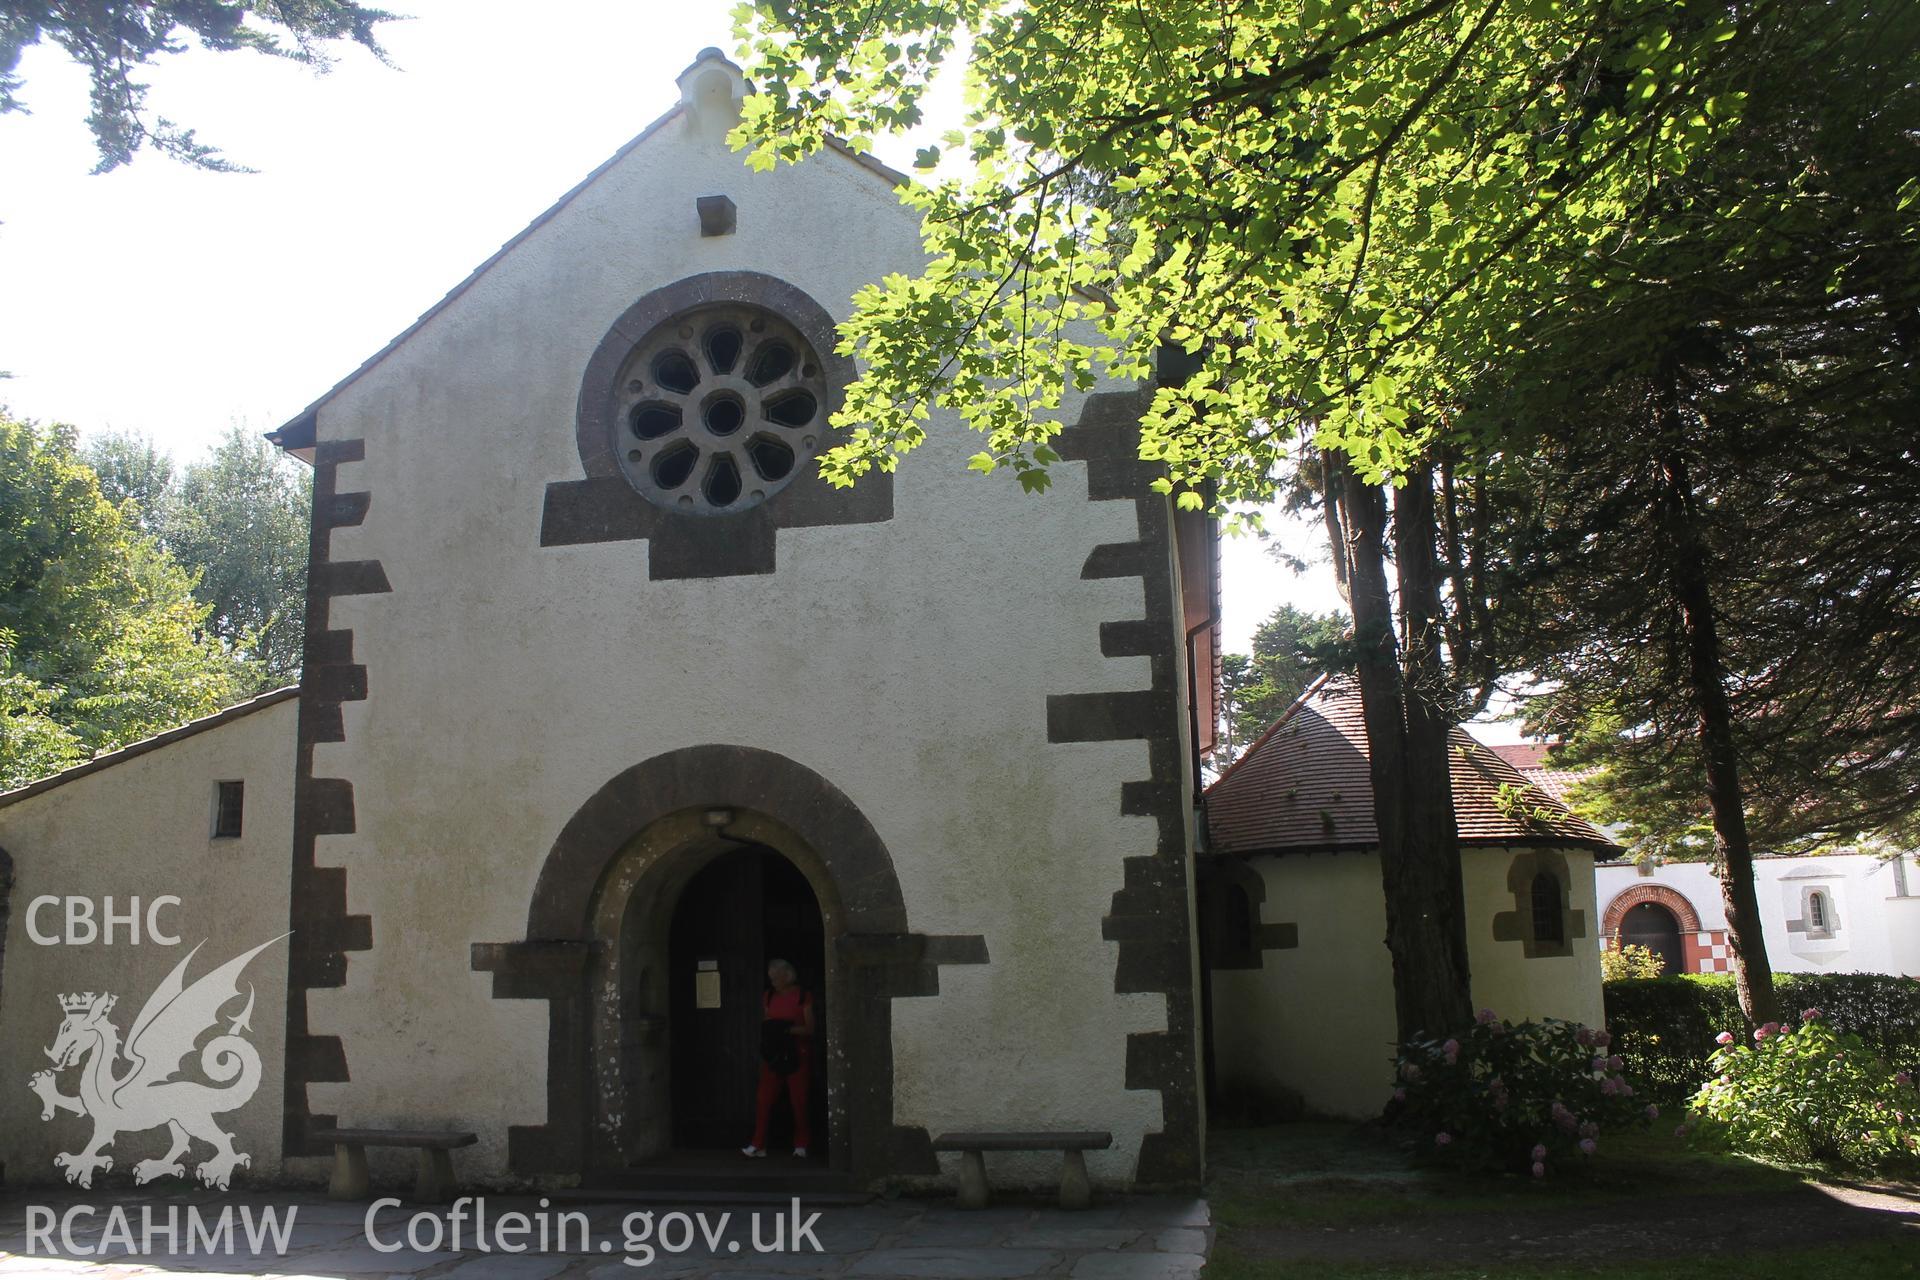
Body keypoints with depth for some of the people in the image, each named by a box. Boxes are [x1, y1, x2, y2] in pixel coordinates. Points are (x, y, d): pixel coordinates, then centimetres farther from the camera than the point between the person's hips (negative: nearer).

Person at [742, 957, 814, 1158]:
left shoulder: (803, 996, -4)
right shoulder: (769, 997, 11)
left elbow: (809, 1029, -6)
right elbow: (767, 1026, 16)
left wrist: (788, 1029, -20)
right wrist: (769, 1033, -5)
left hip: (797, 1053, -4)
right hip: (773, 1053, 4)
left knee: (799, 1100, 0)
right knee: (763, 1098, -1)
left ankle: (801, 1145, 10)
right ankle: (758, 1144, 4)